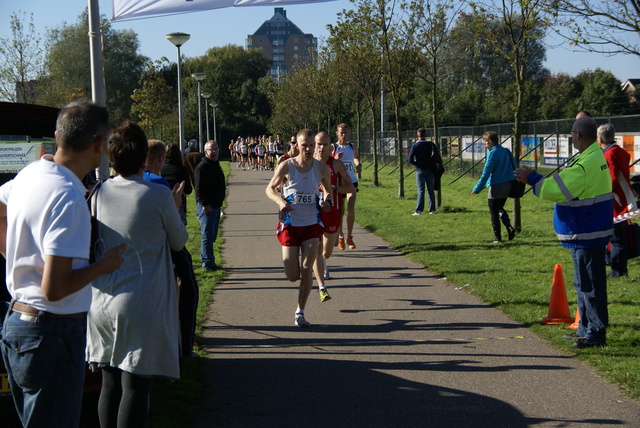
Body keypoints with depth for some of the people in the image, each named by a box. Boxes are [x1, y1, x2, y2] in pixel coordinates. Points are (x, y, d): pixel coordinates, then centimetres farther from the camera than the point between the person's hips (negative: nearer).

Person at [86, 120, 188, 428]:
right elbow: (179, 241, 3)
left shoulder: (100, 193, 2)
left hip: (102, 303, 5)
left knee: (110, 385, 13)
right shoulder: (158, 195, -11)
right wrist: (175, 210, 18)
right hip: (142, 305, -5)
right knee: (135, 387, 0)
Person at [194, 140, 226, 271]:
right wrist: (204, 204, -24)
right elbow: (198, 188, -19)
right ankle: (208, 262, -3)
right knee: (208, 235, -7)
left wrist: (220, 201, 21)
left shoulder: (216, 165, 16)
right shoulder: (202, 167, -13)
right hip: (206, 206, -9)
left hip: (216, 205, 9)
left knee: (212, 235, 13)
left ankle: (208, 261, 21)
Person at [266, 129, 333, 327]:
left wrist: (327, 200, -5)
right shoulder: (286, 166, -8)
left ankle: (300, 312, 6)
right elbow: (270, 188, 3)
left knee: (307, 270, -9)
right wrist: (280, 201, -17)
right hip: (289, 225, -1)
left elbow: (328, 188, 18)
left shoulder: (322, 168, 0)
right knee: (292, 276, -2)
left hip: (312, 225, 1)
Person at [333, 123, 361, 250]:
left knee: (351, 209, -6)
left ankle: (349, 237, 6)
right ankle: (340, 237, 17)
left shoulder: (352, 146, 8)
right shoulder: (333, 147, -3)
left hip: (351, 181, 2)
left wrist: (358, 165, 8)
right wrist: (336, 159, -23)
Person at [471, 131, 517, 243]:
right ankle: (509, 227, 0)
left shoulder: (493, 153, -13)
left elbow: (486, 173, -15)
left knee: (494, 212, 4)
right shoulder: (506, 151, 10)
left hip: (496, 186, -8)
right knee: (500, 208, 22)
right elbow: (514, 167, 13)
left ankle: (497, 237, 6)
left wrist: (477, 188, -10)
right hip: (508, 185, 8)